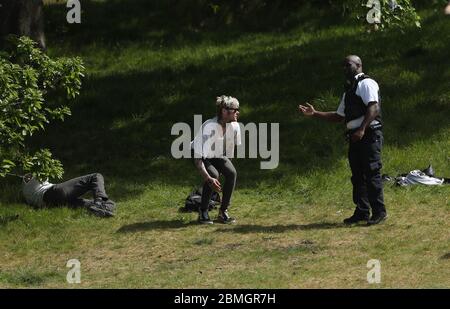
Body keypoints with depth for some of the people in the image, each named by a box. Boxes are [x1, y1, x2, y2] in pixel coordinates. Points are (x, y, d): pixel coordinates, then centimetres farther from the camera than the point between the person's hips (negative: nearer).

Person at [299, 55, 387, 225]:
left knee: (371, 174, -9)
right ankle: (362, 212, 15)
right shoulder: (348, 90, 23)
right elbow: (339, 116, 27)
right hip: (355, 137, 9)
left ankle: (379, 212, -5)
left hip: (369, 135, -9)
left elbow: (373, 108, -18)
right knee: (357, 175, 9)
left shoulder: (366, 84, -5)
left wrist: (362, 129, -27)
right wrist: (314, 114, 20)